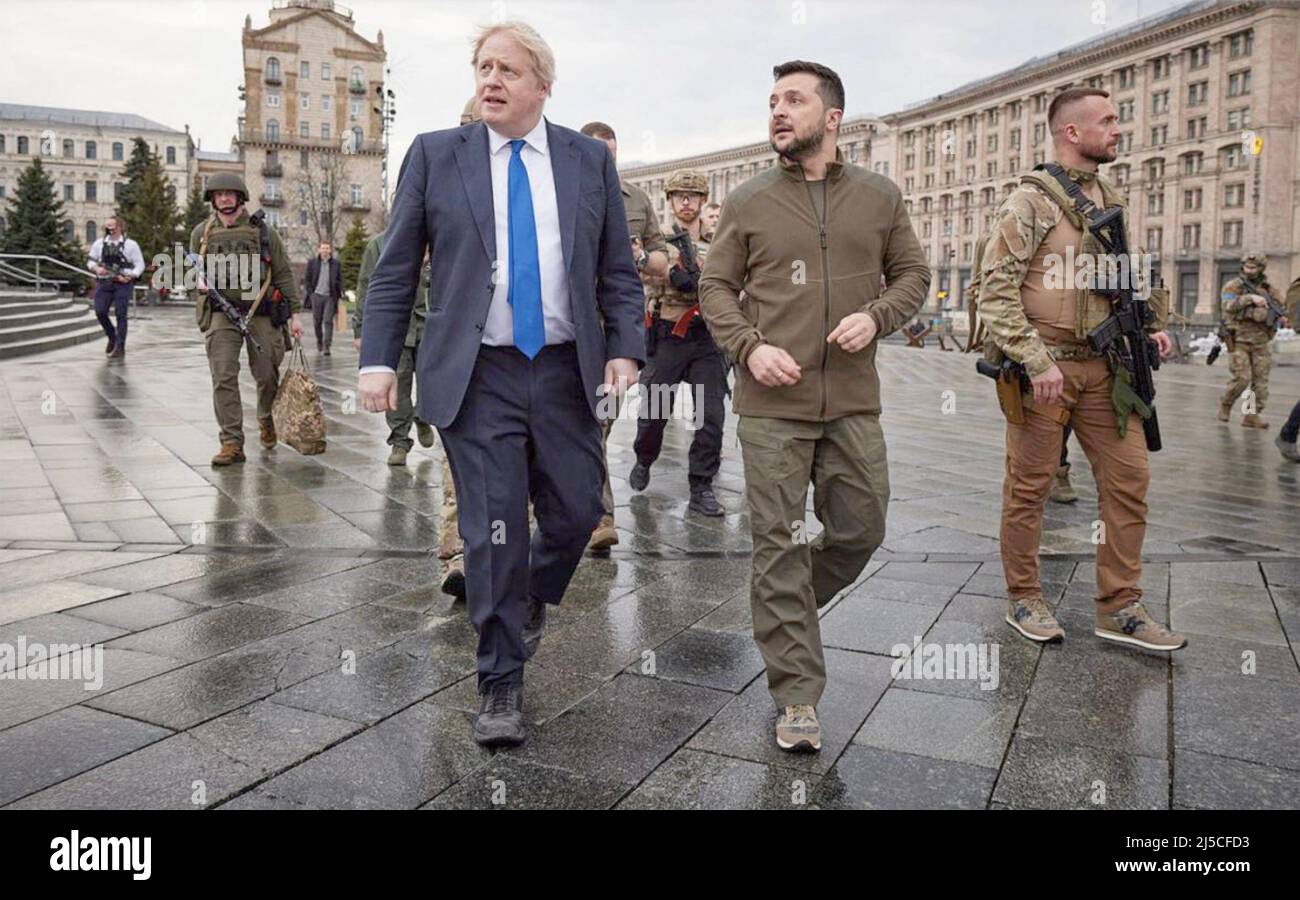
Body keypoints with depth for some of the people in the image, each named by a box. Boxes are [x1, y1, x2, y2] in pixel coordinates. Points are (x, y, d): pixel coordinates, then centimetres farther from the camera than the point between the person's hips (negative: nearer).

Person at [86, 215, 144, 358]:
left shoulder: (130, 244, 2)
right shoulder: (99, 243, 11)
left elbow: (140, 265, 1)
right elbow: (90, 261, 16)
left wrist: (129, 277, -14)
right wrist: (96, 268, -6)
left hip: (123, 284, -3)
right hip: (103, 283, 3)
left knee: (121, 315, -5)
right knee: (100, 312, -5)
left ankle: (120, 347, 0)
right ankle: (112, 337, 20)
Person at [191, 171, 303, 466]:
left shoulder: (263, 231, 2)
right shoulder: (202, 233, 7)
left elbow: (283, 274, 4)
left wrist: (295, 313, 0)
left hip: (261, 313, -1)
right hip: (221, 313, 1)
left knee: (267, 375, 5)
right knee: (223, 378, -9)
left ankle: (266, 420, 36)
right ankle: (232, 444, -7)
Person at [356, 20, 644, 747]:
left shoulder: (590, 160, 7)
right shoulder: (435, 154, 4)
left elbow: (618, 271, 8)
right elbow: (395, 270, 3)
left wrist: (625, 349, -4)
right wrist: (379, 359, -4)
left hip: (567, 371, 2)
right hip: (478, 375, -2)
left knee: (577, 512, 6)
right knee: (494, 531, -1)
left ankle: (531, 600, 39)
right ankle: (502, 683, 14)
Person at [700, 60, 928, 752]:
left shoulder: (880, 197, 9)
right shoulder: (748, 202, 4)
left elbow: (913, 273, 14)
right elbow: (715, 287, 7)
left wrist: (876, 316, -7)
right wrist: (750, 348, -10)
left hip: (853, 402, 2)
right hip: (771, 405, -2)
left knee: (861, 529, 9)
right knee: (779, 545, 0)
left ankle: (783, 612, 38)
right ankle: (797, 698, 11)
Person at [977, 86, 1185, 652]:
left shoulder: (1110, 201, 15)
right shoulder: (1031, 200, -8)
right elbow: (996, 290, -15)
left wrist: (1148, 326, 9)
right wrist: (1036, 362, -21)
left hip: (1102, 366, 7)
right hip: (1045, 366, -7)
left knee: (1128, 478, 5)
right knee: (1029, 486, 3)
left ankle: (1119, 608, 15)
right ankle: (1023, 600, 17)